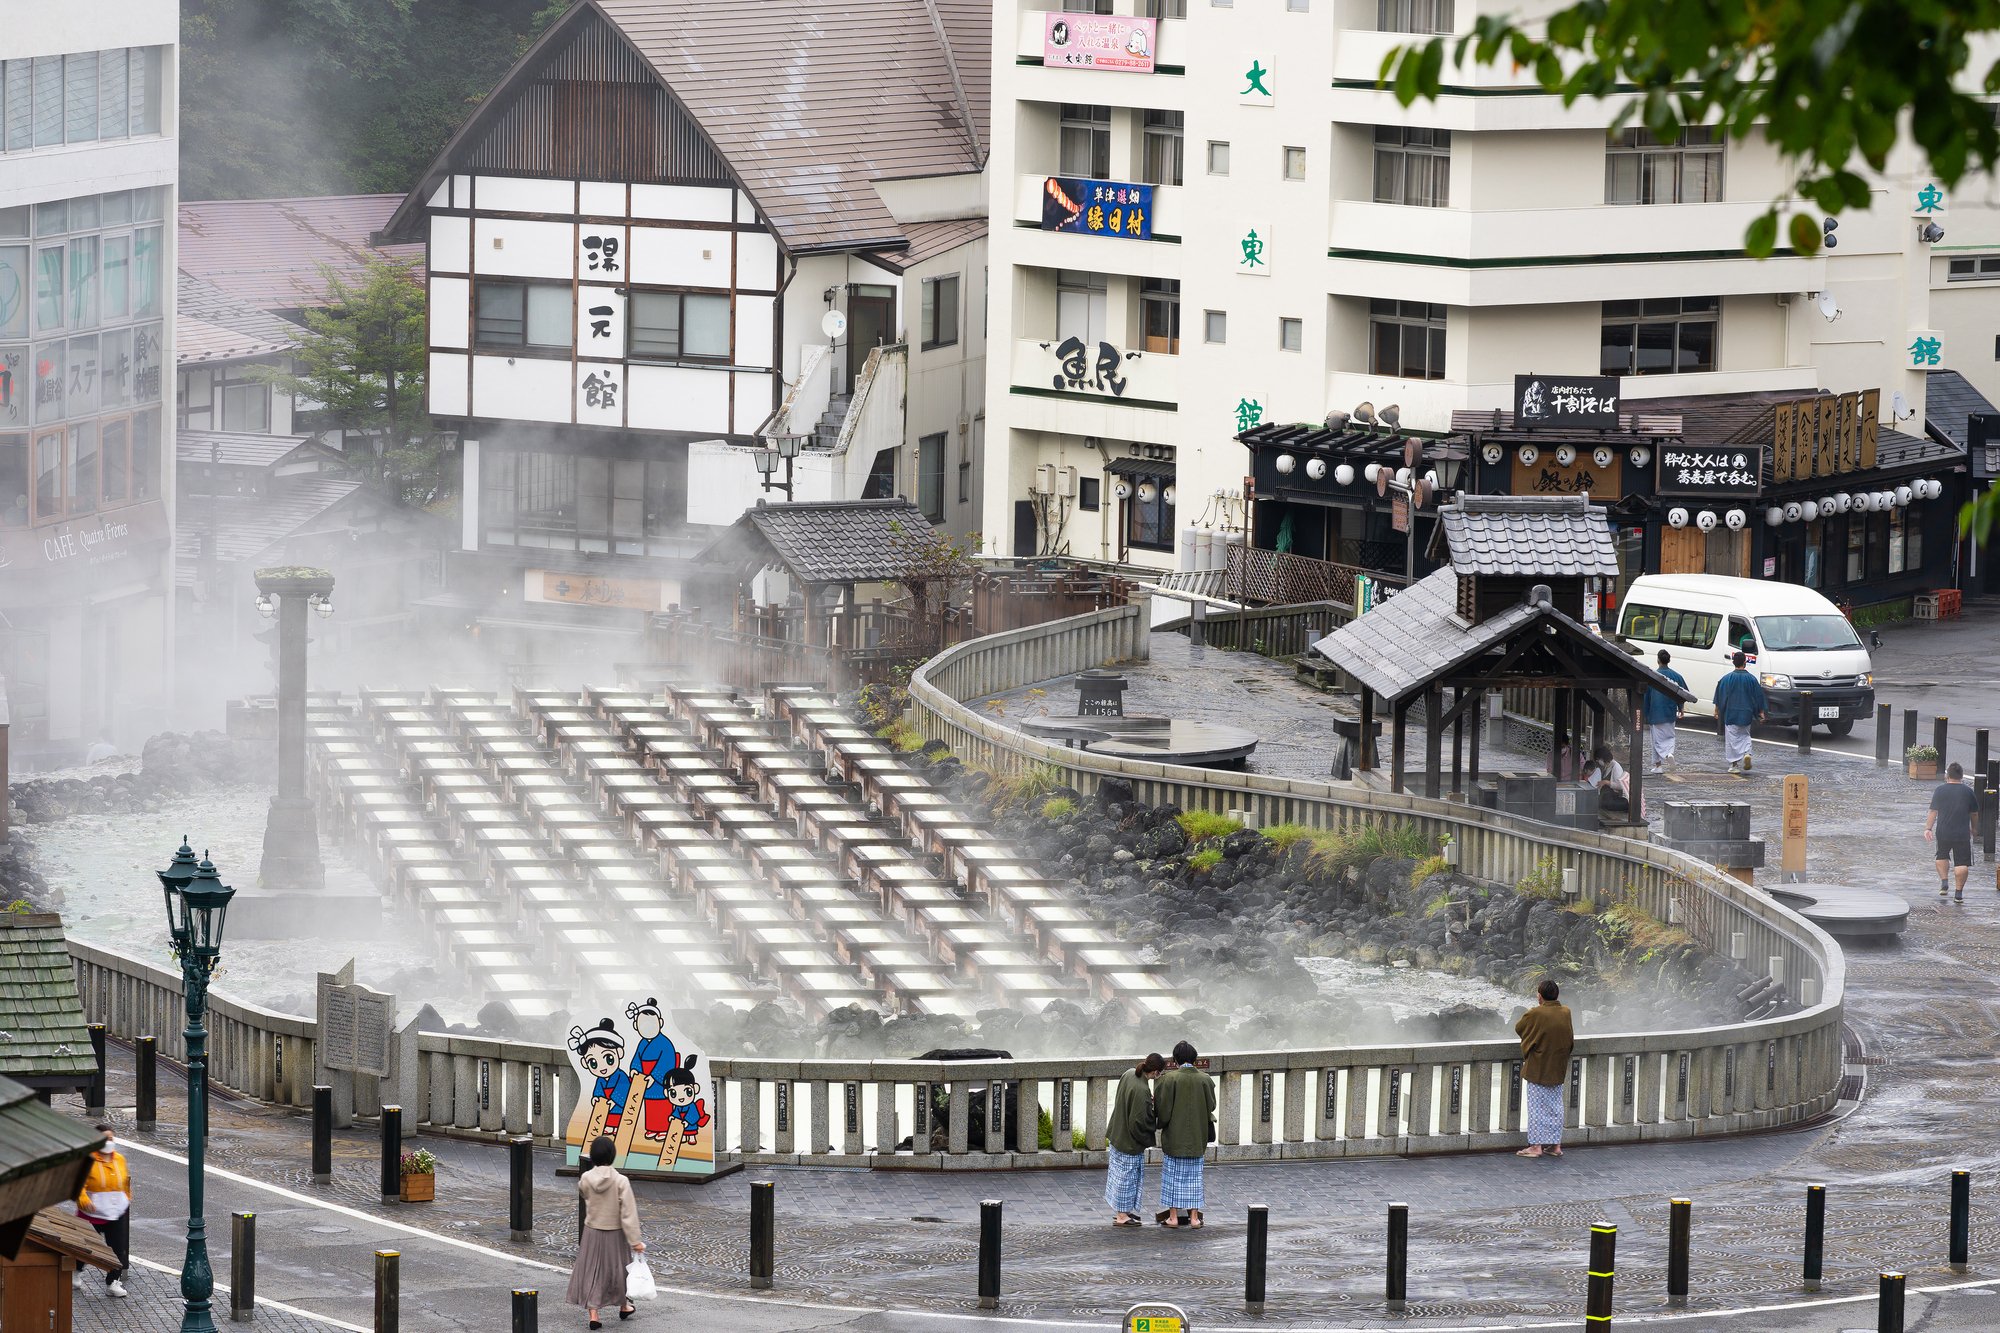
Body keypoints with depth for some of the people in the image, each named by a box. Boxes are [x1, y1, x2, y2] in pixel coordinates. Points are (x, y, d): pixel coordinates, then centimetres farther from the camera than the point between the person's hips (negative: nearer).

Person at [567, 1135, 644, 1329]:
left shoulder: (585, 1179, -13)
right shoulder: (621, 1182, -20)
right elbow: (628, 1213, -19)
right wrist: (635, 1241, -14)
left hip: (592, 1232, 1)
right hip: (614, 1233, -1)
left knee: (591, 1271, 10)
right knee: (617, 1268, 19)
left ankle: (593, 1314, 4)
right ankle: (623, 1307, 38)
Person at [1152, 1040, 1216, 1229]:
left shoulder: (1170, 1079, -14)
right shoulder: (1204, 1079, -5)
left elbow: (1163, 1108, -12)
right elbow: (1211, 1106, 2)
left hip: (1174, 1135, -2)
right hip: (1197, 1137, 3)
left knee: (1174, 1174, 9)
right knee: (1194, 1175, 11)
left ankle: (1173, 1216, 10)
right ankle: (1194, 1217, 11)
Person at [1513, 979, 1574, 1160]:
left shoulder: (1535, 1014, -17)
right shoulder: (1566, 1012, -3)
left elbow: (1518, 1028, 0)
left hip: (1537, 1068, -5)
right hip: (1557, 1069, 5)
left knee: (1537, 1106, 1)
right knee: (1555, 1106, 12)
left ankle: (1536, 1146, 1)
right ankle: (1555, 1145, 14)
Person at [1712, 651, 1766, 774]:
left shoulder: (1727, 679, -7)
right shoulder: (1751, 679, -3)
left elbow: (1720, 696, -2)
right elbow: (1758, 697, 1)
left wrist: (1717, 710, 8)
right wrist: (1761, 713, 9)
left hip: (1731, 713, -2)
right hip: (1746, 713, 2)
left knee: (1732, 737, 5)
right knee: (1744, 736, 17)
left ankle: (1734, 764, 4)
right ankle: (1747, 754, -10)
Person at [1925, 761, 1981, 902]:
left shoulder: (1940, 790, -3)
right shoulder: (1968, 792, -1)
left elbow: (1933, 811, -4)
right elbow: (1974, 813, 9)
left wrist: (1928, 828, 2)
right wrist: (1974, 828, 24)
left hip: (1943, 832, 1)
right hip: (1962, 834, -1)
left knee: (1942, 857, 25)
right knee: (1962, 863, 3)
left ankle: (1944, 882, 13)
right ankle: (1959, 893, -1)